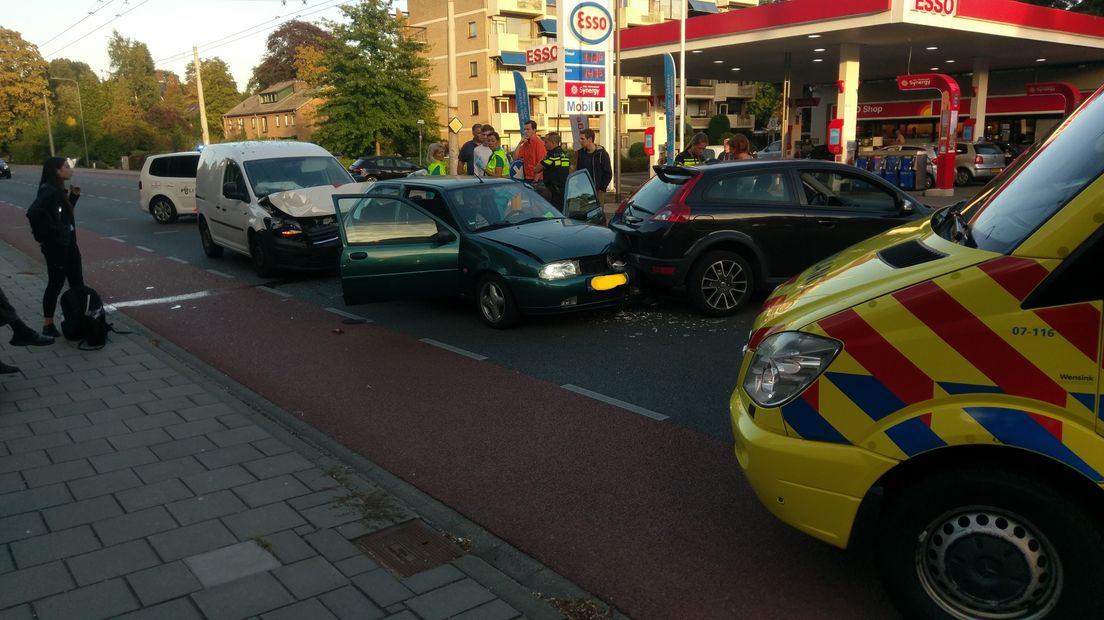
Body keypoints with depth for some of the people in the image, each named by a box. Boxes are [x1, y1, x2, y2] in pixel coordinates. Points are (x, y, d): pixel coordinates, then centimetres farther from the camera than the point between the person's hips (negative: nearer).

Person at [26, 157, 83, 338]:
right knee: (56, 284, 0)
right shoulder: (48, 190, -19)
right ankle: (48, 324, 10)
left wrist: (73, 196, 7)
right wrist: (42, 236, -20)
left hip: (68, 243, 9)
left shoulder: (59, 190, 10)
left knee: (77, 282, 13)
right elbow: (33, 213, -31)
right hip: (55, 245, -9)